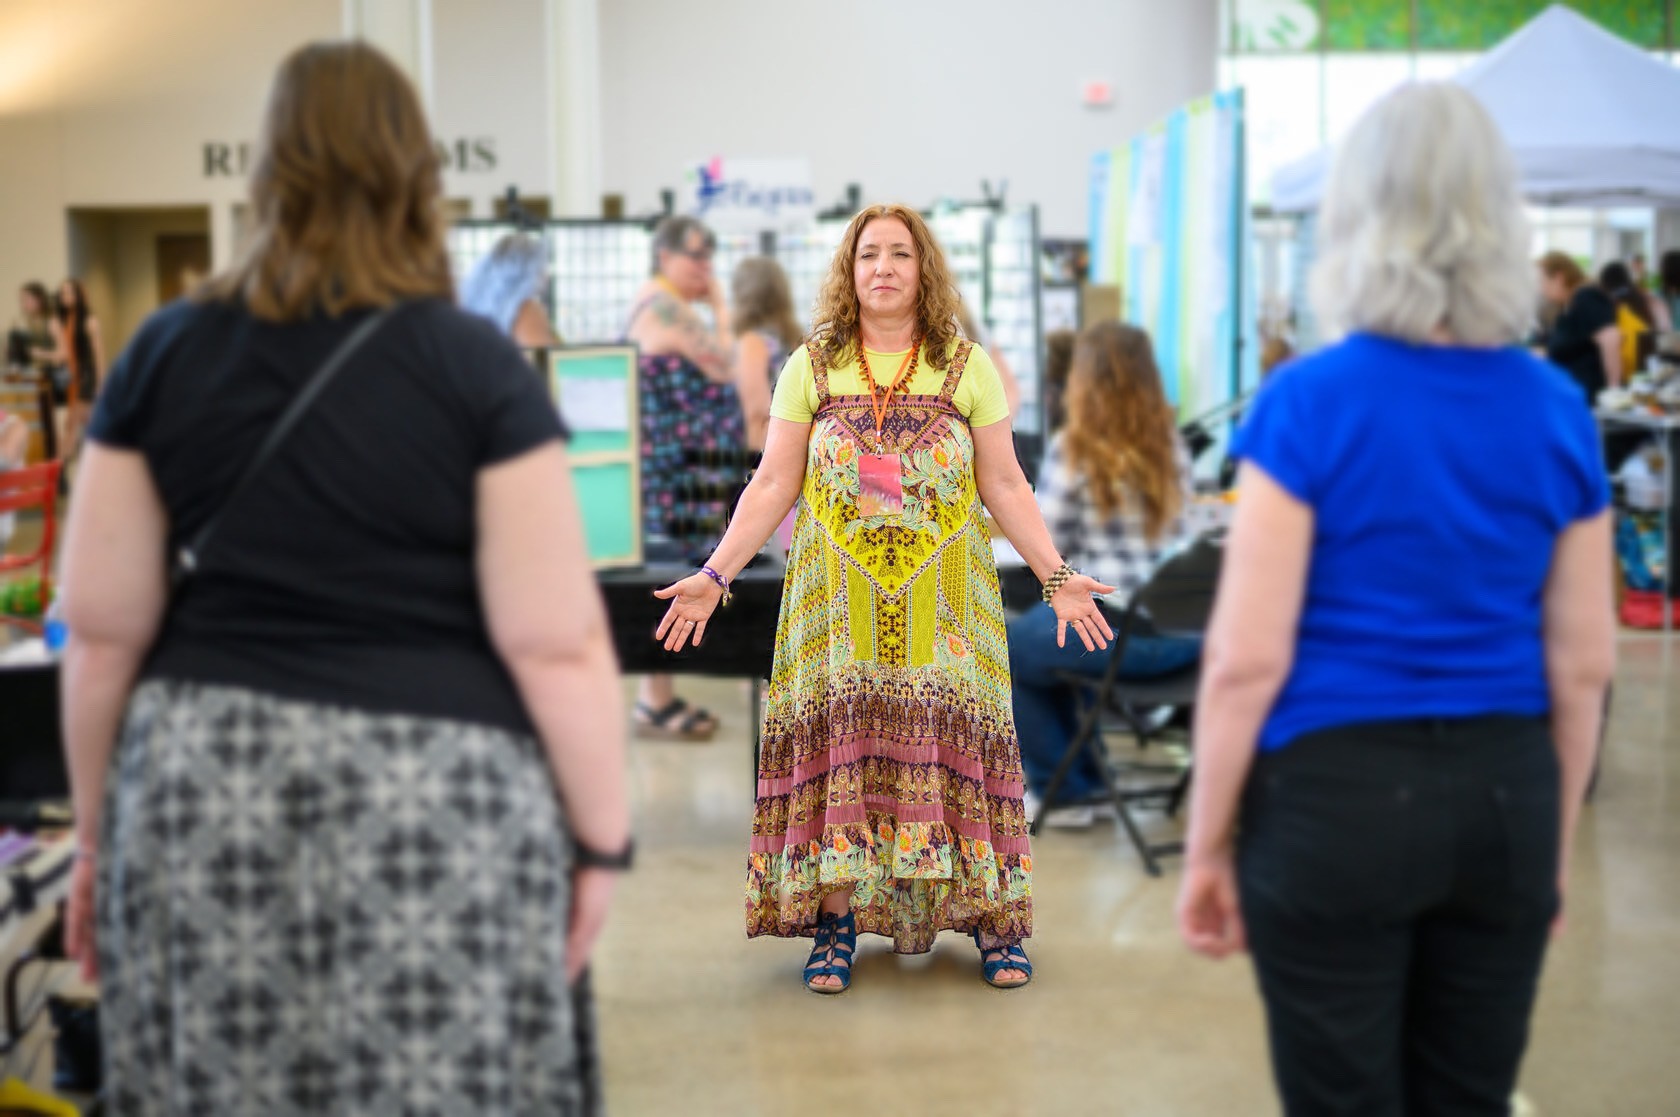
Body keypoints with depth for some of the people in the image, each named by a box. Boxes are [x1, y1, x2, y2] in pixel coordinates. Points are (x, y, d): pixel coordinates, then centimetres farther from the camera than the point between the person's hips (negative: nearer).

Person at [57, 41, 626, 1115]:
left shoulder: (165, 354, 3)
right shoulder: (475, 364, -6)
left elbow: (102, 632, 5)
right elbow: (556, 644, -10)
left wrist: (97, 832, 16)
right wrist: (601, 836, 0)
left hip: (203, 801, 3)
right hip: (434, 811, -3)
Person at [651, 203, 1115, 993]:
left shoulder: (968, 366, 7)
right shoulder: (811, 367, 7)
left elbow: (1004, 487, 6)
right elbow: (773, 485, 5)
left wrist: (1056, 575, -3)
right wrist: (713, 576, -3)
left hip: (944, 596, 0)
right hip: (838, 594, 0)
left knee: (951, 736, -3)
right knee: (837, 737, -3)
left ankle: (991, 916, 7)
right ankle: (836, 921, 6)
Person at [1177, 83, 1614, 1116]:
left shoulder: (1310, 401, -12)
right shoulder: (1558, 409, 1)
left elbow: (1247, 660, -13)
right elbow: (1584, 665, 5)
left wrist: (1208, 844, -3)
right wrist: (1557, 840, 16)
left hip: (1337, 794, -4)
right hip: (1505, 793, 4)